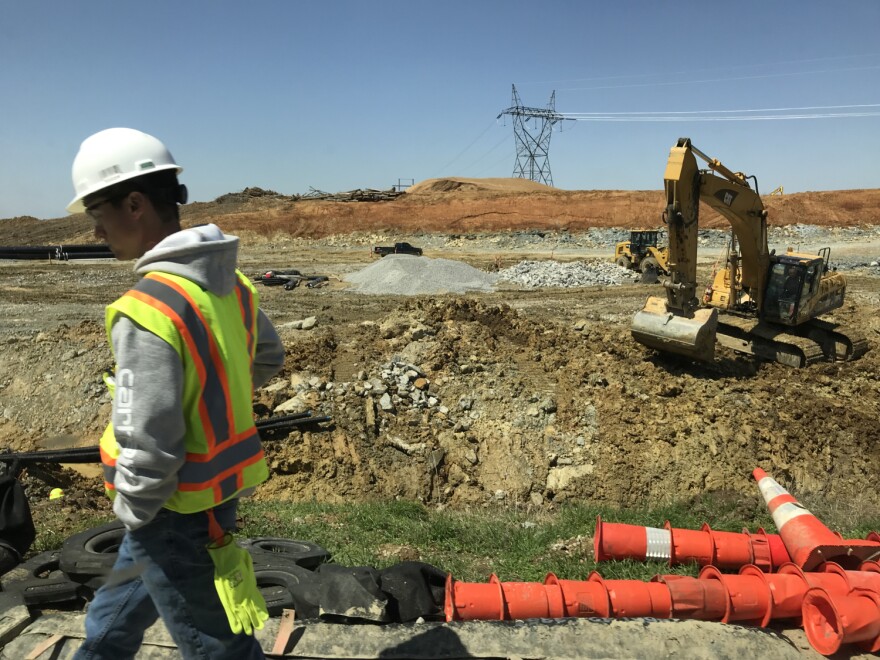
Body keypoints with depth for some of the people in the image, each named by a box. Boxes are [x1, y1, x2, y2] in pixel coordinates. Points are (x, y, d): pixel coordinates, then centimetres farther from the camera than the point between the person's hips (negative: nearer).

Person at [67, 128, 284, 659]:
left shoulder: (149, 307, -29)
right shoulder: (230, 282, -3)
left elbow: (148, 449, -27)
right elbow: (268, 359, 14)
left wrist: (132, 516, -9)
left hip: (176, 512, -8)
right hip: (221, 489, 8)